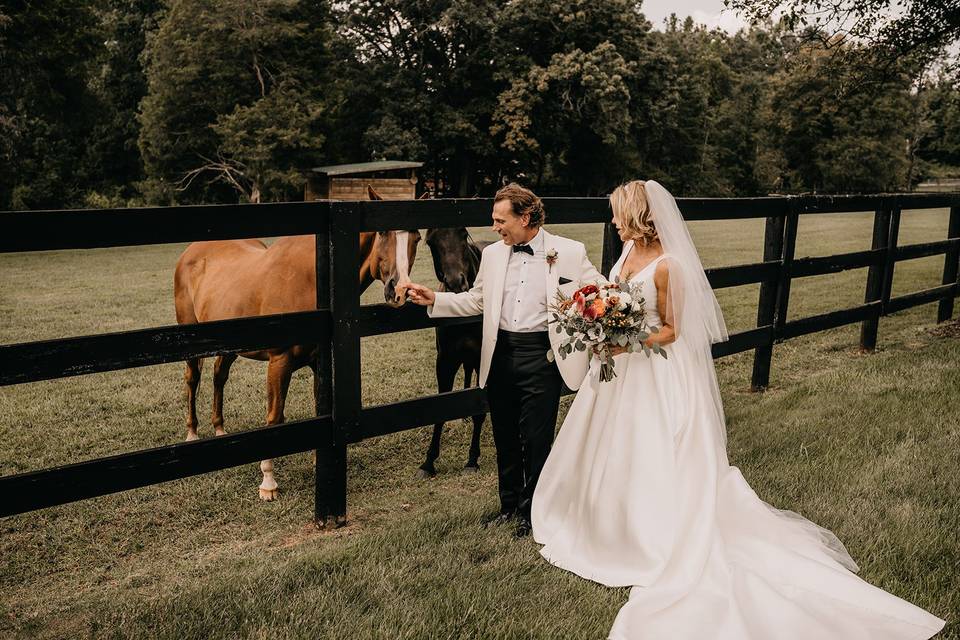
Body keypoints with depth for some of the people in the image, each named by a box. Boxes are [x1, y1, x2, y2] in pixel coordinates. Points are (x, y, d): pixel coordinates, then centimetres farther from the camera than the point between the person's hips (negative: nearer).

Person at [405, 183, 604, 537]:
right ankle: (509, 504, 34)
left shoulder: (570, 252, -4)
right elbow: (476, 301, 16)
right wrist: (434, 299, 7)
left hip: (542, 355, -4)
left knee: (536, 439, 3)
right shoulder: (492, 254, 8)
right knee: (505, 438, 14)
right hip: (500, 355, 4)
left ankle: (532, 511, 23)